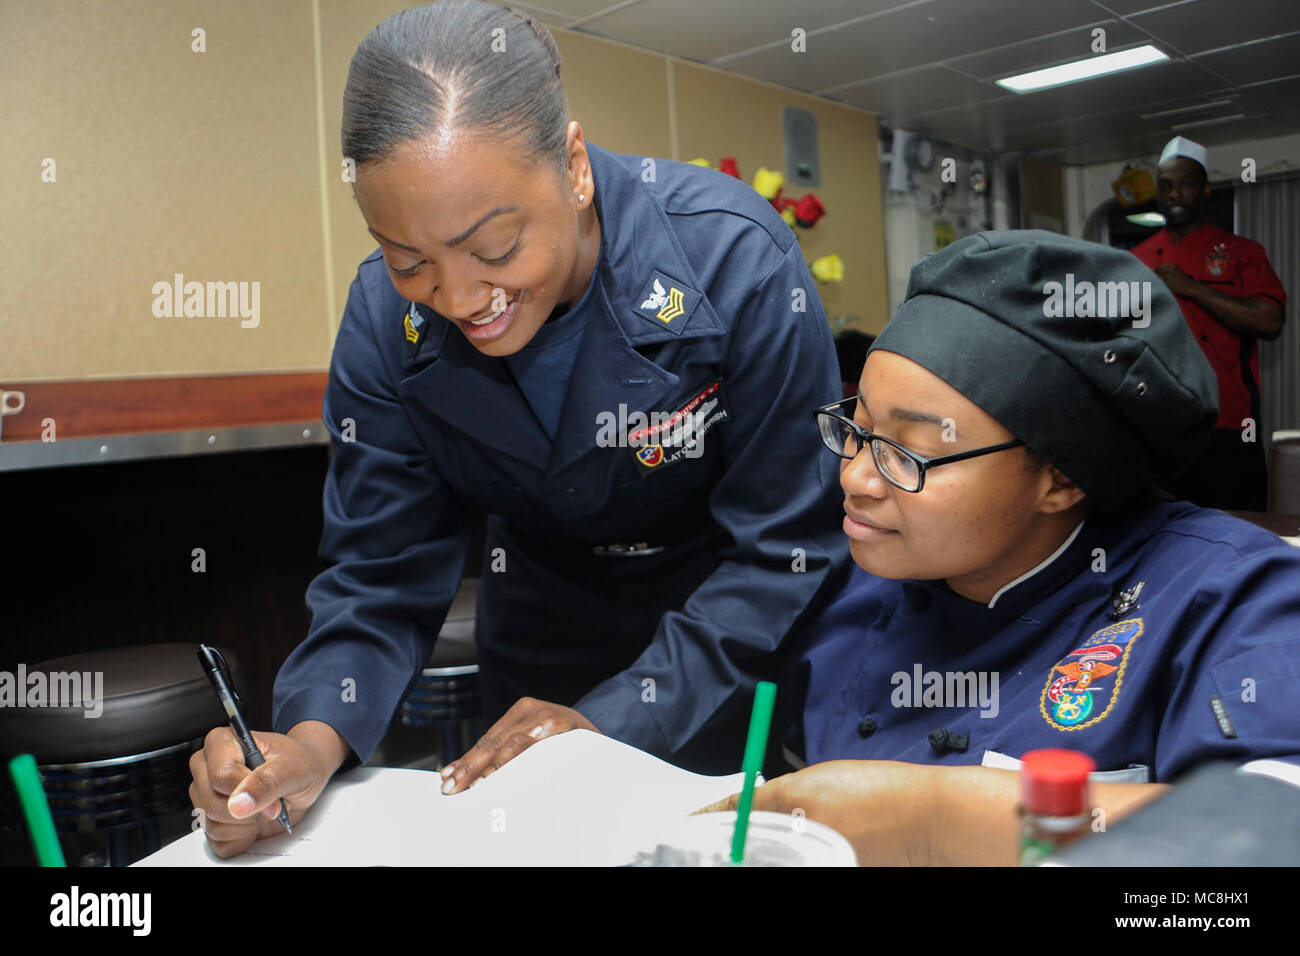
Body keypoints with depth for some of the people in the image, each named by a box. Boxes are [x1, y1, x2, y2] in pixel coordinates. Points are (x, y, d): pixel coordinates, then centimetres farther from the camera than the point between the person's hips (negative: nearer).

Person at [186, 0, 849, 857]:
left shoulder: (735, 257, -29)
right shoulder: (387, 318, -18)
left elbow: (785, 543, -23)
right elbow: (381, 576, -12)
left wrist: (618, 718, -27)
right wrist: (314, 739, -30)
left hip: (737, 644, -2)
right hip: (544, 630, 3)